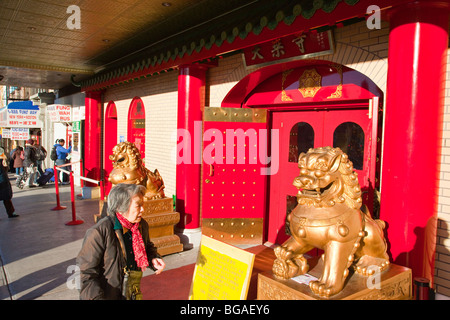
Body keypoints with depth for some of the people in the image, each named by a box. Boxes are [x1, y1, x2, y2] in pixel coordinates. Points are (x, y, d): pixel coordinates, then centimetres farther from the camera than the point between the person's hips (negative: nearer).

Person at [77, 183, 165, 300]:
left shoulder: (142, 225, -3)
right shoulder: (99, 232, -23)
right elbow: (84, 273, -19)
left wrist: (153, 259, -3)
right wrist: (97, 297, -26)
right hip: (106, 296, -5)